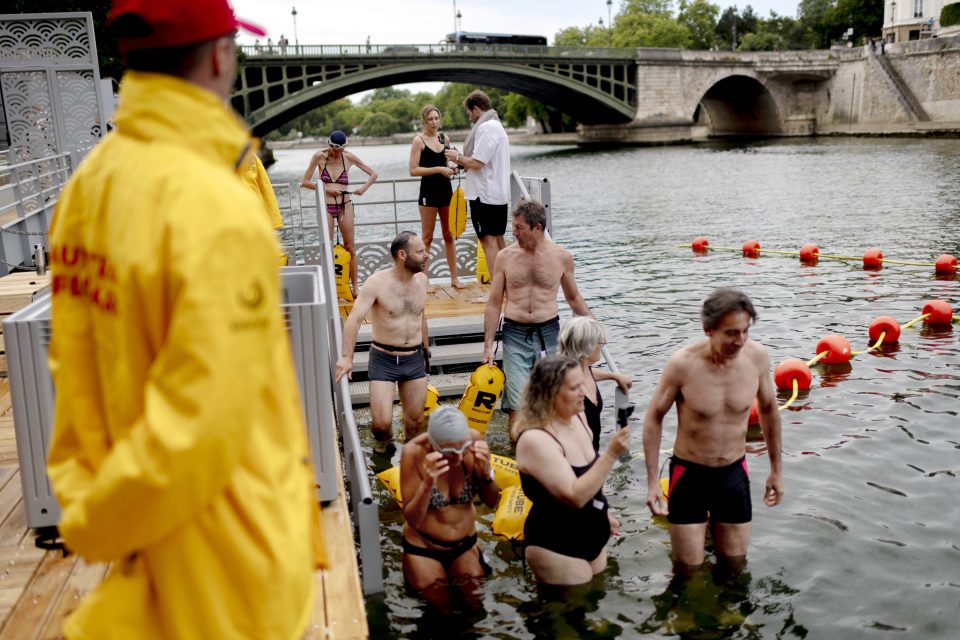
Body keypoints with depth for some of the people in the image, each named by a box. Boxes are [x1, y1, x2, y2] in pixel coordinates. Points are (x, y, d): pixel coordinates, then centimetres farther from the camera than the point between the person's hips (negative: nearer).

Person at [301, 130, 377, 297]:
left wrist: (364, 187, -12)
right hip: (326, 206, -1)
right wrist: (326, 189, -14)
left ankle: (354, 288, 12)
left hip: (345, 206, 1)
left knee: (350, 248, 4)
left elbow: (373, 174, 6)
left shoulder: (349, 157, -2)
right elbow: (304, 182, -3)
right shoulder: (320, 156, -5)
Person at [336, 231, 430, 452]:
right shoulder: (377, 282, -15)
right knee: (381, 421, -8)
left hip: (415, 359, 4)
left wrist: (426, 348, 24)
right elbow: (354, 318, -22)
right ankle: (383, 441, 28)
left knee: (415, 420, 10)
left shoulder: (421, 279, 4)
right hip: (384, 359, -4)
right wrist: (346, 357, -32)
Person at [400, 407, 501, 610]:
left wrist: (485, 471, -28)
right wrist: (427, 484, -41)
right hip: (424, 548, -3)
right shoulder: (415, 452, -28)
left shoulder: (473, 440, -21)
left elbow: (492, 502, -9)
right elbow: (412, 520, -24)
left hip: (465, 543, 3)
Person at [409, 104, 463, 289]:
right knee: (427, 237, 1)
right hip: (428, 191, -5)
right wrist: (438, 169, -19)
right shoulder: (419, 141, -7)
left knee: (449, 235, 10)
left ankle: (454, 277, 17)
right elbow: (413, 170, -14)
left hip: (446, 190, 5)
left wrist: (452, 168, 1)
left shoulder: (444, 138, 9)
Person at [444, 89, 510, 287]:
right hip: (499, 193, 10)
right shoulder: (497, 126, 18)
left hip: (485, 193, -10)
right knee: (498, 239, 14)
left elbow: (477, 162, -21)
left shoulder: (485, 128, -15)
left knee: (488, 240, -9)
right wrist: (462, 162, 14)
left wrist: (458, 157, -4)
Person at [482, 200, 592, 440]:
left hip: (549, 332, 1)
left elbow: (573, 298, 16)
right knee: (518, 402, -5)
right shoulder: (506, 257, 0)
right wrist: (488, 345, 0)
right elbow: (494, 304, 4)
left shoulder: (562, 257, 1)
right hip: (515, 334, -1)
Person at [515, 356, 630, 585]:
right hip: (556, 549, -8)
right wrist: (611, 455, -32)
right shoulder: (535, 440, -26)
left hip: (592, 539, 8)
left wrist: (602, 512, 24)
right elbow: (575, 496, -30)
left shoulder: (576, 418, -1)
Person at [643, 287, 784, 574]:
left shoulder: (757, 356, -12)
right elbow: (654, 417, -9)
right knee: (689, 570, 6)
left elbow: (768, 409, 6)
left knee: (735, 565, 16)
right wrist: (652, 481, -9)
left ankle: (715, 525, 43)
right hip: (689, 474, -3)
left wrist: (776, 470, 13)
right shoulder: (683, 364, -22)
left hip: (734, 474, 3)